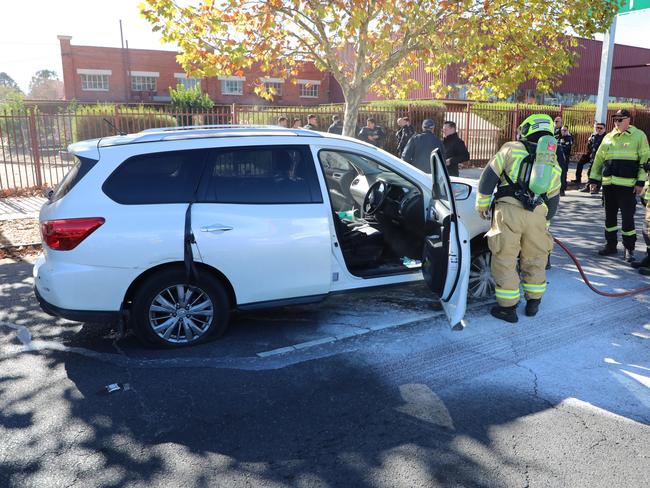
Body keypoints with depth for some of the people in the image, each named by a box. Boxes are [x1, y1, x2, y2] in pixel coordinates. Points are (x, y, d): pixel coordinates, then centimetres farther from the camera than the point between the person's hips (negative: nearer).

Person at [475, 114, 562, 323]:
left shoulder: (511, 149, 7)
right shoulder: (553, 163, 21)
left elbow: (489, 176, 3)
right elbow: (553, 200, 25)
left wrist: (482, 204, 13)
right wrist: (544, 222, 37)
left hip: (508, 210, -4)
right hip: (537, 214, 4)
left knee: (505, 259, 4)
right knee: (535, 259, 19)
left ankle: (508, 307, 8)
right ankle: (533, 302, 29)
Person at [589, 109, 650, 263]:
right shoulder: (608, 137, 14)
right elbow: (598, 159, 18)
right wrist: (593, 179, 13)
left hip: (627, 185, -5)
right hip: (608, 184, 5)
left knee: (627, 217, -4)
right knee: (609, 216, 11)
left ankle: (629, 249, 6)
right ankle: (611, 245, 22)